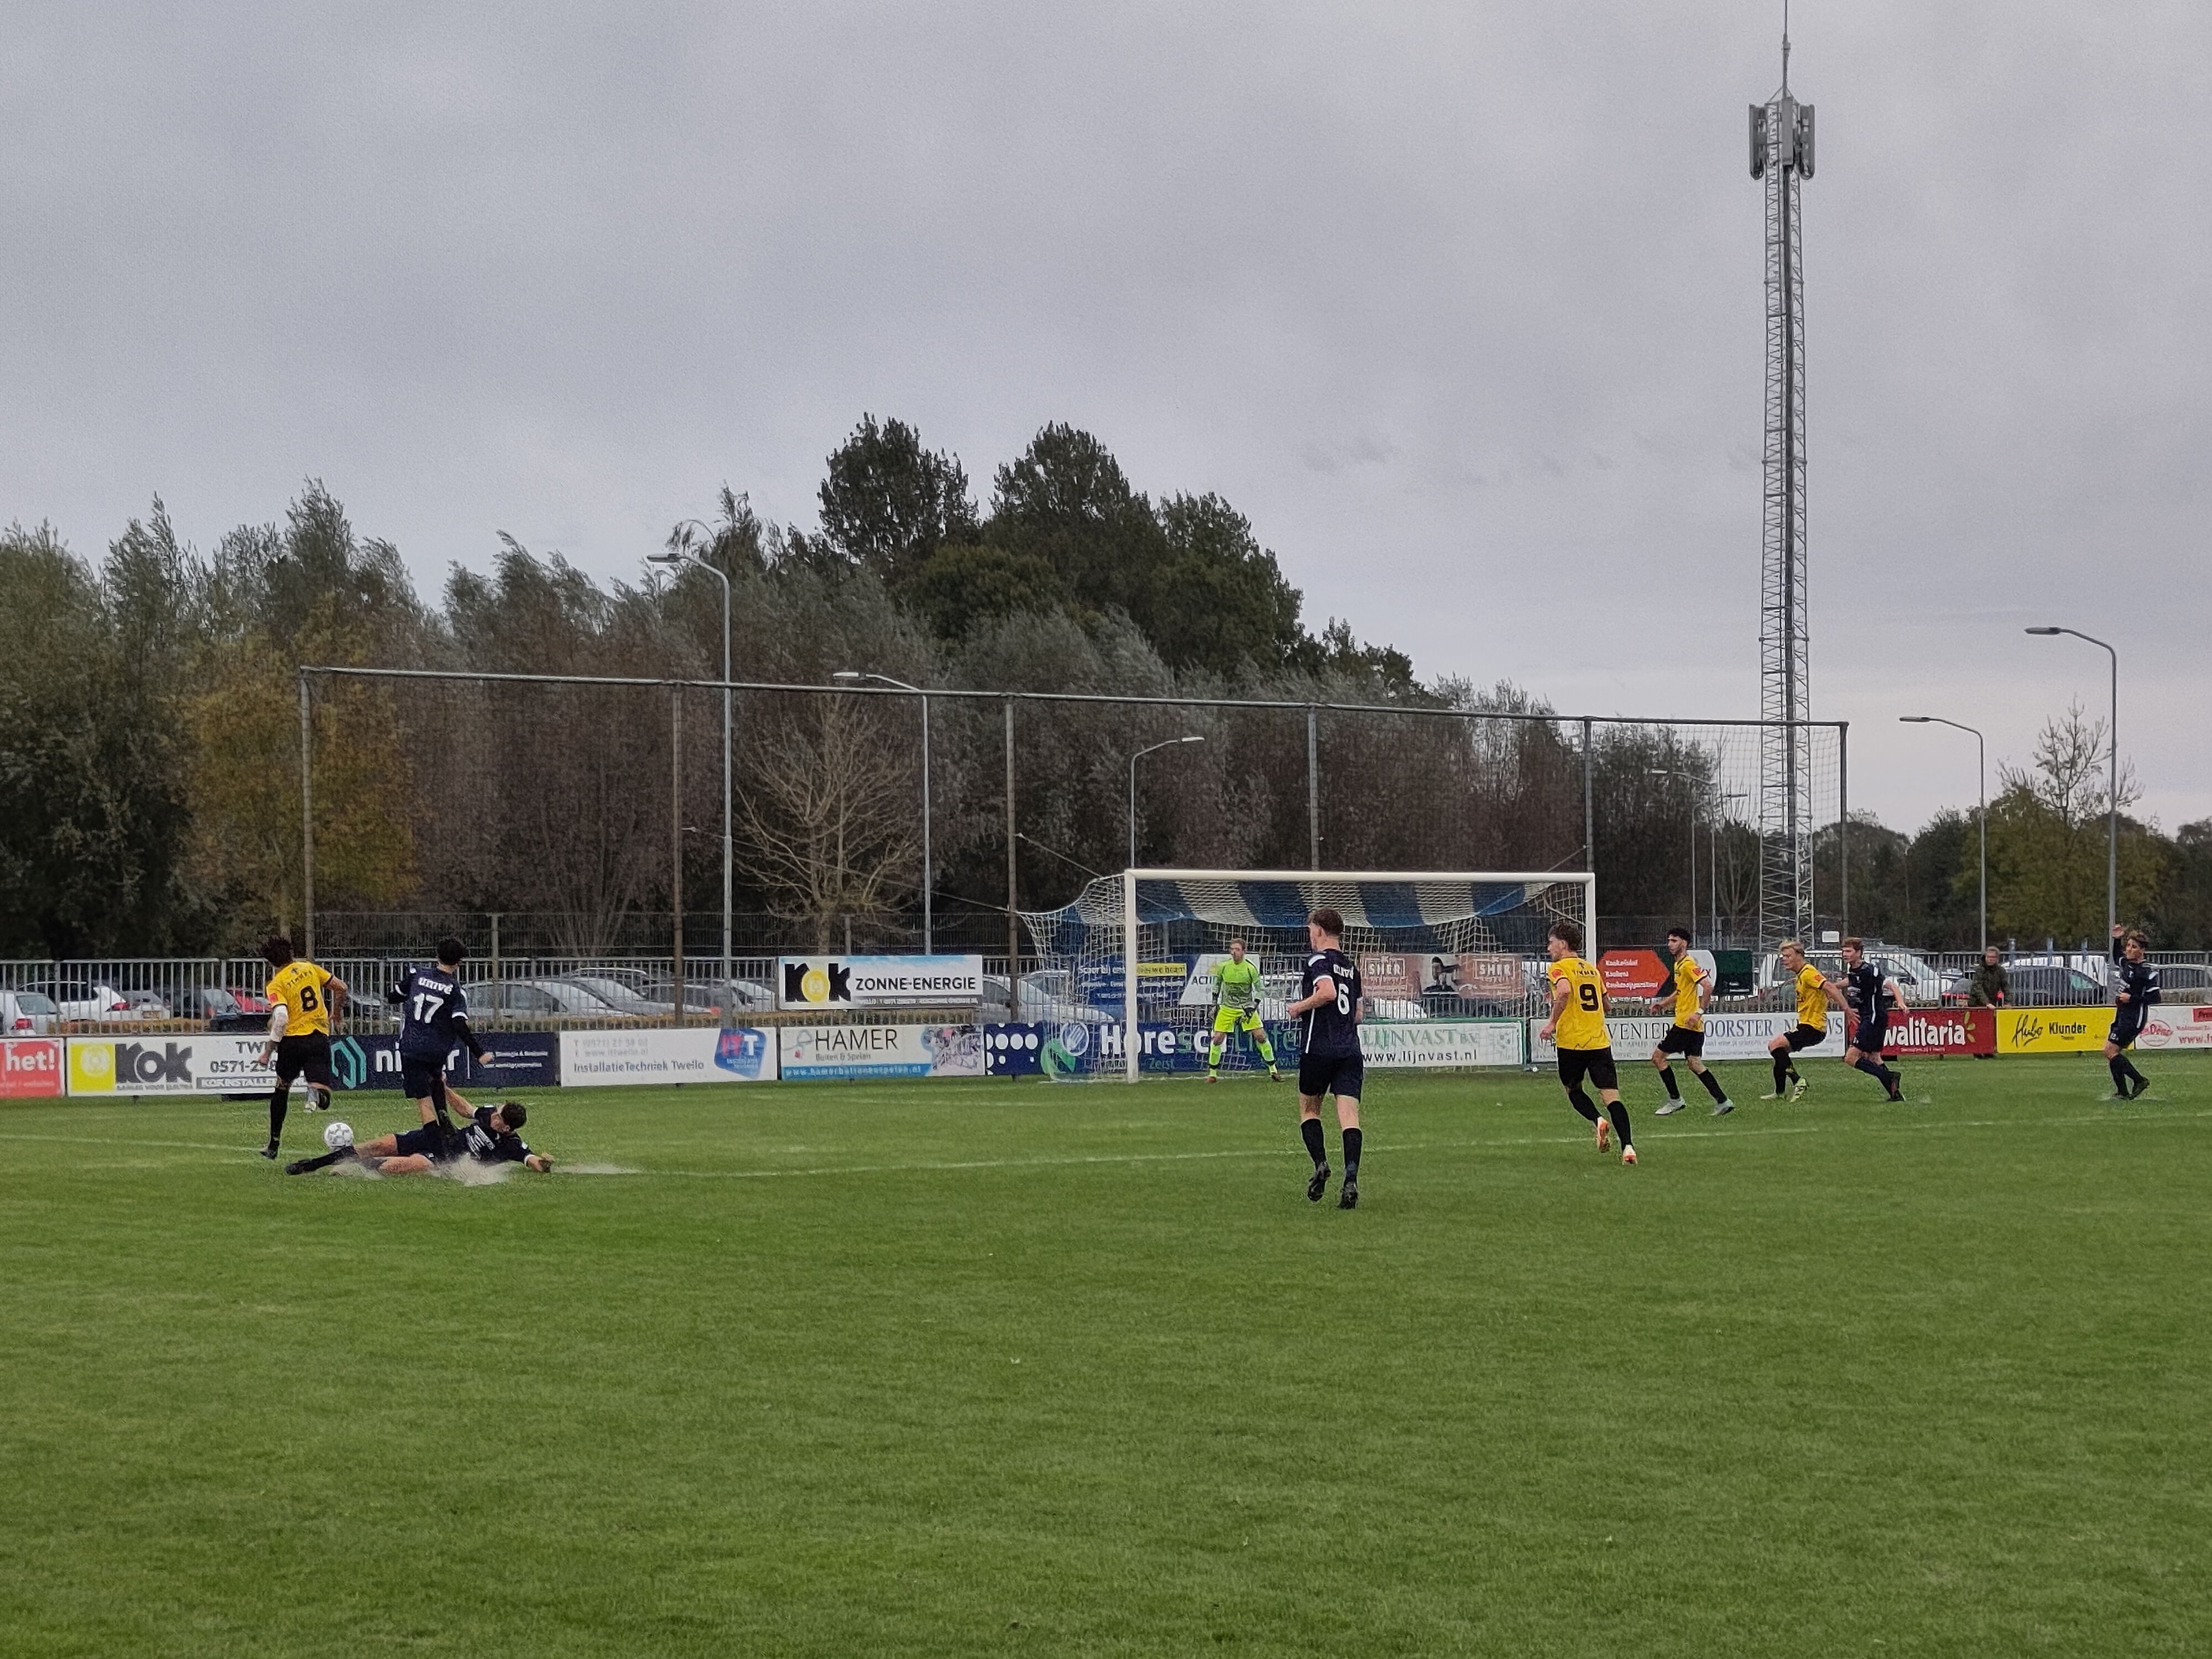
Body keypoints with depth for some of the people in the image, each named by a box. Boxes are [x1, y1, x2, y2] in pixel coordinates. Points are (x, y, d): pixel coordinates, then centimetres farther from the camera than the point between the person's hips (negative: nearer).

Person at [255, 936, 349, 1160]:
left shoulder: (276, 985, -7)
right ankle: (316, 1093, -40)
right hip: (320, 1037, 2)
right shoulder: (309, 968, 7)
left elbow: (281, 1018, -20)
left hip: (293, 1040, -2)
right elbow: (341, 987, 13)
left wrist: (268, 1050, -14)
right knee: (323, 1098, -2)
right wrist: (334, 1013, 30)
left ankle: (273, 1145, 27)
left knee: (281, 1089, 21)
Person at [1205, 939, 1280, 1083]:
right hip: (1227, 1008, 1)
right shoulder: (1223, 967, -7)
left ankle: (1273, 1071, 5)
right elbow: (1216, 985, 10)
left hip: (1247, 1008, -1)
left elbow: (1259, 989, -4)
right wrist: (1214, 1004, 9)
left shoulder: (1250, 968, -12)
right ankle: (1212, 1073, 6)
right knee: (1218, 1039, -7)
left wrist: (1253, 1008, -13)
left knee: (1261, 1036, -7)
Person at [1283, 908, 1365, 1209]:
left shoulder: (1318, 961, -5)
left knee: (1309, 1108, 14)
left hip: (1319, 1049, -5)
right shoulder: (1350, 966, 18)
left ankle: (1320, 1164, -3)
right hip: (1350, 1049, 5)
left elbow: (1327, 992, -23)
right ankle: (1351, 1177, -20)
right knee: (1349, 1114, -5)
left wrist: (1300, 1007, -9)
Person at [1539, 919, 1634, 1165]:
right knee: (1611, 1096, -3)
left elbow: (1564, 991, -24)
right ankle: (1627, 1146, -19)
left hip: (1572, 1041, -4)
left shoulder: (1558, 968, -3)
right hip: (1600, 1040, 4)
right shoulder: (1592, 970, 18)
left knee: (1573, 1089, 19)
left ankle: (1596, 1120, -8)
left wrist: (1552, 1022, -16)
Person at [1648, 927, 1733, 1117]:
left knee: (1658, 1057, -2)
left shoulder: (1688, 964, -14)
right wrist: (1665, 1002, 20)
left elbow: (1707, 987, -24)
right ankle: (1723, 1102, 8)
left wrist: (1699, 1012, -27)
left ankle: (1675, 1100, 3)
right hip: (1690, 1026, 10)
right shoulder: (1678, 964, 16)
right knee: (1694, 1064, 11)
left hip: (1686, 1023, -10)